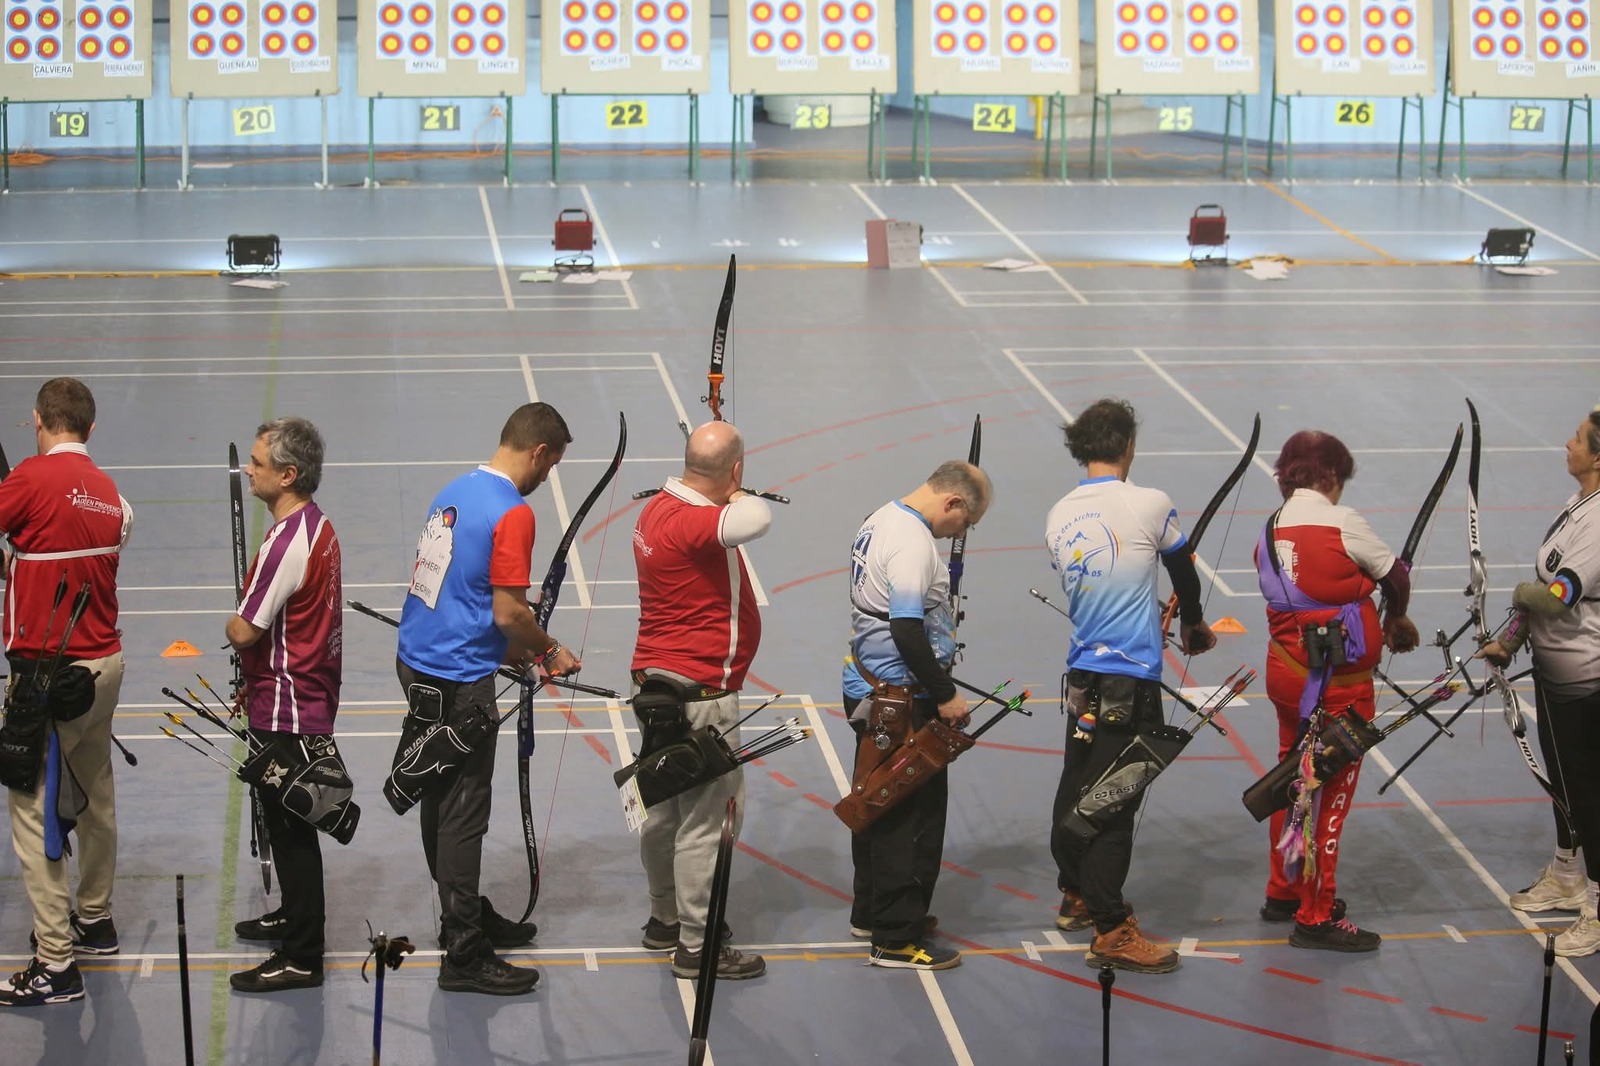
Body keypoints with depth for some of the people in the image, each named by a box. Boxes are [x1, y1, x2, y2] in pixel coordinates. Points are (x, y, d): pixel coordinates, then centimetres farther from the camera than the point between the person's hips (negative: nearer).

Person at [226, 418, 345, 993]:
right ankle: (294, 913, 41)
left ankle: (301, 957, 4)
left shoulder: (287, 544, -26)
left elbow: (243, 631, -22)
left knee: (291, 826, -2)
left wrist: (232, 625, 1)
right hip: (312, 697, 10)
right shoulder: (318, 526, 6)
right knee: (287, 820, 25)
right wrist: (255, 677, 16)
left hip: (286, 707, -10)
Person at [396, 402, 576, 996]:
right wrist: (549, 652, -2)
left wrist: (513, 649, 19)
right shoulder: (511, 513, -18)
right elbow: (509, 613, -20)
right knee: (462, 816, -2)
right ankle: (465, 957, 3)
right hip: (459, 684, -9)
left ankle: (468, 917, 35)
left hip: (417, 667, 9)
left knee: (442, 804, 19)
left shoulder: (455, 493, 10)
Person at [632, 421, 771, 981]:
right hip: (698, 694, -10)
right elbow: (756, 519, -41)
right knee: (707, 818, -1)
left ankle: (665, 920, 35)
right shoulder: (693, 522, -25)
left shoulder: (659, 508, 5)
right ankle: (697, 946, 6)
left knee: (666, 808, 21)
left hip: (656, 682, 10)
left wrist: (725, 497, 10)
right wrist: (737, 495, -21)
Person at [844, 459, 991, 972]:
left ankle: (871, 912, 34)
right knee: (912, 815, -3)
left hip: (870, 689, 11)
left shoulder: (880, 521, 11)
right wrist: (946, 695, -20)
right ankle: (897, 939, 2)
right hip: (902, 703, -11)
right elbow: (907, 630, -28)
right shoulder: (913, 542, -22)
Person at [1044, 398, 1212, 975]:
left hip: (1082, 672, 7)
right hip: (1131, 678, -7)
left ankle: (1076, 896, 34)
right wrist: (1193, 625, 27)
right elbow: (1184, 571, 6)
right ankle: (1111, 930, -2)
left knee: (1077, 786, 19)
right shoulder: (1150, 505, -11)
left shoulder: (1059, 516, 5)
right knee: (1114, 800, -5)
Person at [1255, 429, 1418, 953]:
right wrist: (1395, 620, 18)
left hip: (1287, 669, 7)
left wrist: (1379, 623, 8)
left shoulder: (1271, 531, 6)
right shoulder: (1341, 522, -15)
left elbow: (1306, 596, 6)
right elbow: (1396, 576, -3)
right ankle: (1316, 917, 8)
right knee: (1331, 791, 1)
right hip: (1337, 682, -7)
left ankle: (1284, 893, 34)